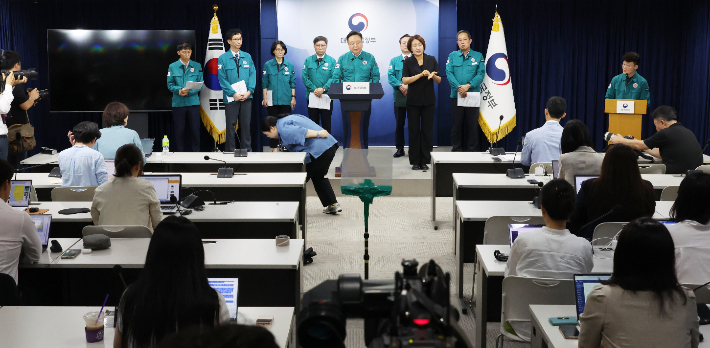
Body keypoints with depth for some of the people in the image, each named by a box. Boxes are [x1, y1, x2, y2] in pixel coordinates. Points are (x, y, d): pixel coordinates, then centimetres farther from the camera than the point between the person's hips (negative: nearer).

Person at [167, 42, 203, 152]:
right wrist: (179, 90, -17)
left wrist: (189, 91, -14)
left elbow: (200, 84, 2)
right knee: (179, 130, 2)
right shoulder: (172, 67, 5)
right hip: (178, 102, 0)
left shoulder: (197, 66, 6)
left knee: (195, 129, 1)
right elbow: (170, 85, 3)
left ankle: (195, 152, 11)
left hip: (193, 102, 0)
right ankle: (180, 152, 12)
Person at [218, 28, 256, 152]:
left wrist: (249, 91, -10)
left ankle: (247, 151, 15)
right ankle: (230, 151, 9)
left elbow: (253, 75, 4)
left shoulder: (247, 57, 8)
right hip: (231, 98, -3)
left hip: (246, 97, 3)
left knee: (246, 126, 7)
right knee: (231, 127, 2)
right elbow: (222, 79, -5)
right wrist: (233, 94, -14)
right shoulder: (223, 58, -1)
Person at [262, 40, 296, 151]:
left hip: (286, 100, 1)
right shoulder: (267, 65, 1)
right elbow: (264, 84, 3)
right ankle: (274, 147, 10)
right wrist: (265, 98, -3)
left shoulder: (289, 65, 5)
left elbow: (292, 83, 9)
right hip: (272, 100, -1)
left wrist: (293, 97, 3)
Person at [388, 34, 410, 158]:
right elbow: (390, 76, 2)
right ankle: (399, 148, 14)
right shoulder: (394, 61, 13)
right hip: (399, 96, 2)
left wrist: (408, 86, -18)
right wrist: (400, 85, -13)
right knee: (399, 124, 6)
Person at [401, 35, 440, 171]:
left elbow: (439, 80, 5)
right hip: (413, 101, -1)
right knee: (414, 130, 2)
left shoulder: (431, 60, 4)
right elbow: (405, 80, -11)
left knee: (427, 130, 2)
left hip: (428, 100, 1)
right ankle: (415, 161, 9)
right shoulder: (408, 62, 1)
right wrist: (420, 75, -22)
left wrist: (432, 75, -17)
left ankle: (425, 161, 9)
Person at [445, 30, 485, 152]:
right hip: (456, 95, 1)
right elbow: (449, 73, -1)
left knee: (472, 123, 2)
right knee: (456, 123, 3)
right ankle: (456, 149, 12)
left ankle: (471, 149, 9)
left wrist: (468, 85, -16)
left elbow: (481, 74, -3)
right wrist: (459, 87, -15)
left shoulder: (478, 56, 6)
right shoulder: (452, 56, 8)